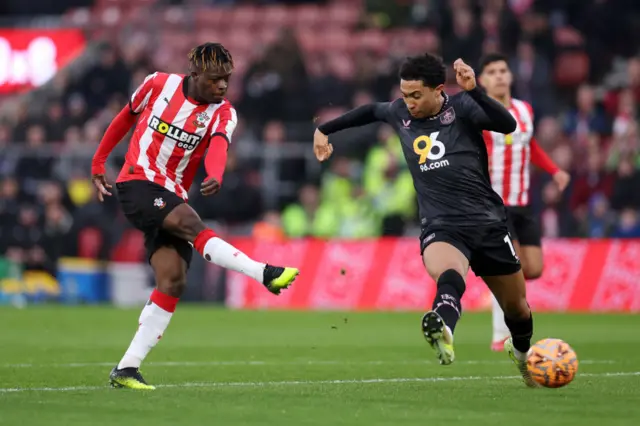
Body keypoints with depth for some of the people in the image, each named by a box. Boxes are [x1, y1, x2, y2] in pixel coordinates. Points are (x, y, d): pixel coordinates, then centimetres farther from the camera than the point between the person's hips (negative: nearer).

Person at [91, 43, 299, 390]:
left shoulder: (222, 113, -4)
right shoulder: (159, 84, -4)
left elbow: (218, 146, -26)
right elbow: (126, 117, 12)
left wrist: (215, 176, -48)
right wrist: (99, 162, 17)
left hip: (171, 197, 4)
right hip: (137, 183, -4)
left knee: (173, 280, -9)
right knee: (191, 224, -30)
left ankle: (126, 369, -6)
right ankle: (265, 274, -43)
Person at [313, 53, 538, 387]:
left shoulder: (461, 107, -3)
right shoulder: (400, 113, 8)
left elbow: (508, 125, -21)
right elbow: (370, 111, 32)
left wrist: (474, 91, -32)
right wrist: (325, 129, 35)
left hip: (488, 222, 0)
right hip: (441, 227, 0)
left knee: (517, 309, 14)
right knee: (449, 275, -37)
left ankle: (522, 352, 47)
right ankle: (444, 330, -68)